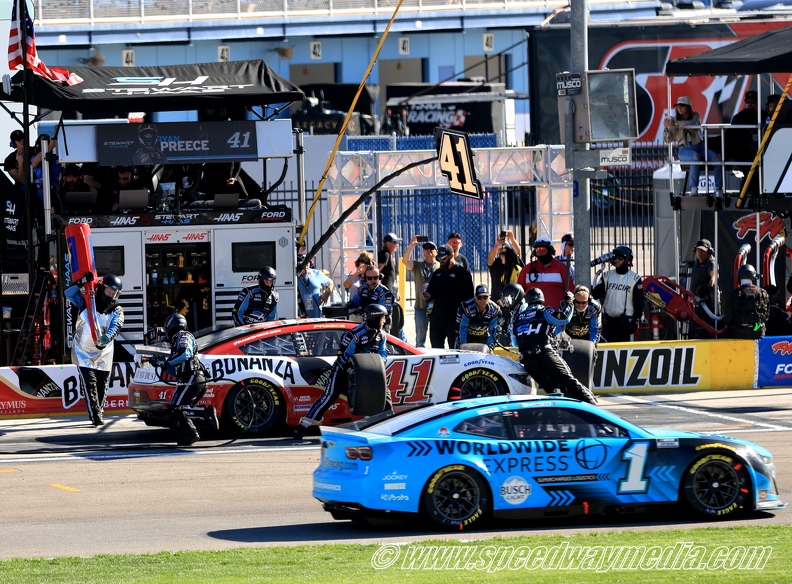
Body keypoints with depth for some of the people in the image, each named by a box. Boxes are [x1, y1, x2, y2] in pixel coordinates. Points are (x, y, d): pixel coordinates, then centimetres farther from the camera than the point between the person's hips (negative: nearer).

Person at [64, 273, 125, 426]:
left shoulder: (117, 310, -1)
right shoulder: (87, 302, -3)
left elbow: (116, 327, -19)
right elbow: (68, 293, -13)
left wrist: (106, 337, -40)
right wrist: (82, 282, -29)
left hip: (104, 354, 3)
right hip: (84, 352, -3)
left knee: (102, 387, 12)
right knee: (89, 384, -14)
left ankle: (98, 412, 30)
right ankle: (95, 415, -18)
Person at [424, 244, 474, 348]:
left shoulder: (462, 273, -3)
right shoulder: (437, 273, 16)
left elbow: (469, 297, -6)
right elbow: (431, 292, 22)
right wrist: (427, 296, -3)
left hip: (454, 319, -6)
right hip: (436, 318, 6)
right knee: (436, 347, 8)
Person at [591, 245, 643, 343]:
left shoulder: (634, 278, 0)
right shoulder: (607, 276, 10)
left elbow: (639, 302, -1)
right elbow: (596, 293, 6)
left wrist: (636, 320, -7)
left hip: (625, 320, -4)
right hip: (608, 320, 4)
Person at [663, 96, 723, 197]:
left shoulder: (696, 116, 9)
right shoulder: (674, 119, 7)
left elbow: (693, 124, -17)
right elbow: (668, 140, 0)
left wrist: (675, 124, -28)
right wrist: (666, 128, -21)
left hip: (700, 146, 2)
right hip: (685, 149, -2)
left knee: (717, 159, -26)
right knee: (696, 157, -39)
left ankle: (718, 189, -21)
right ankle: (693, 188, -33)